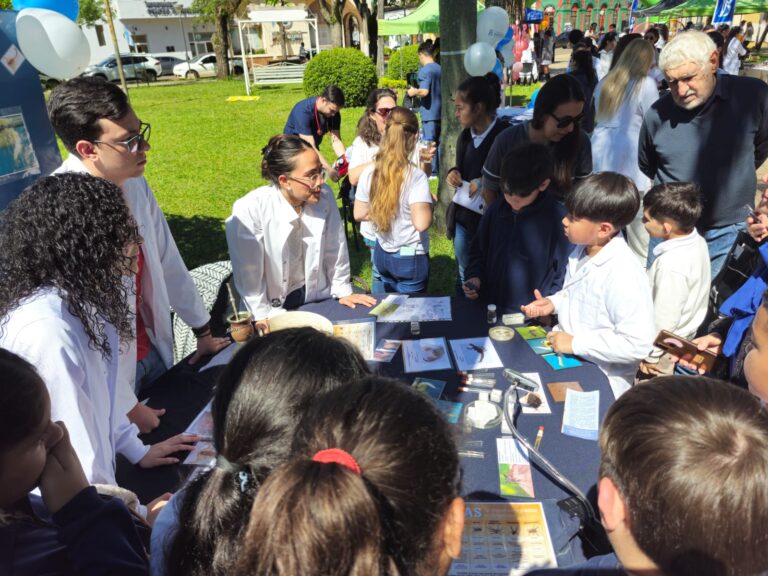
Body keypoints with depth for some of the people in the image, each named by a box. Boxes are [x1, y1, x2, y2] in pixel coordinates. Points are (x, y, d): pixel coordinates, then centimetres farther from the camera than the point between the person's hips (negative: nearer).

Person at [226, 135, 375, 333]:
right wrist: (263, 316, -8)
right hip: (274, 305, -3)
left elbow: (335, 251, 1)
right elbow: (248, 272, -14)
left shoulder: (324, 196, -10)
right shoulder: (249, 210, -21)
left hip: (317, 298, 3)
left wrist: (343, 291, 8)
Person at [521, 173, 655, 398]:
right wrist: (554, 303, 0)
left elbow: (638, 343, -28)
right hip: (568, 361, 7)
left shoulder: (624, 276, -27)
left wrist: (575, 343, -23)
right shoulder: (583, 251, 0)